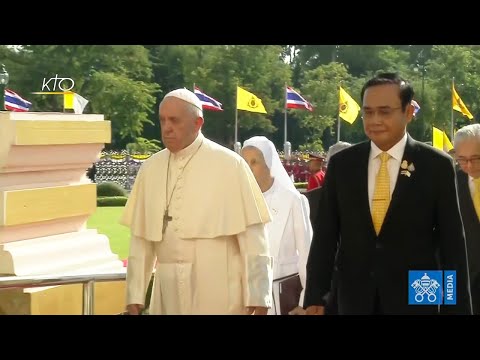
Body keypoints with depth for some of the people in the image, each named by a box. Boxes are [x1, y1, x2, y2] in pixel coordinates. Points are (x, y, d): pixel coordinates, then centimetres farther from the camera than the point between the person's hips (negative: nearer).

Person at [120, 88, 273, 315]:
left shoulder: (229, 165, -6)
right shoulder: (151, 169, 5)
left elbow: (252, 235, -7)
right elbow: (140, 238, 7)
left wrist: (258, 297, -9)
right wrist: (135, 295, 5)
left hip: (218, 294, -4)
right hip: (168, 294, 4)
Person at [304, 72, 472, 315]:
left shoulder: (436, 165, -4)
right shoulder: (341, 164, 1)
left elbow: (452, 244, -3)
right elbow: (325, 235, 3)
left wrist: (458, 307, -3)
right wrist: (314, 298, -1)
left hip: (415, 300, -2)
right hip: (353, 299, 2)